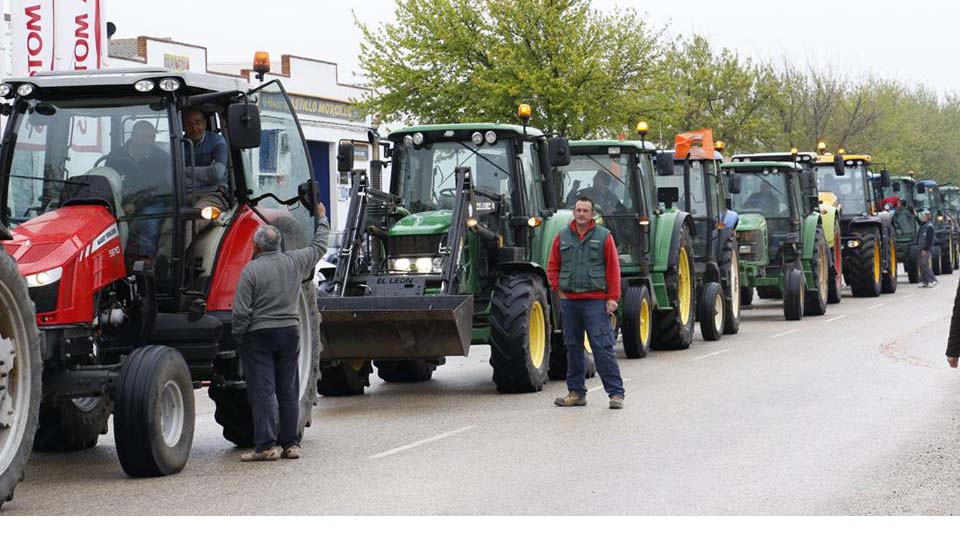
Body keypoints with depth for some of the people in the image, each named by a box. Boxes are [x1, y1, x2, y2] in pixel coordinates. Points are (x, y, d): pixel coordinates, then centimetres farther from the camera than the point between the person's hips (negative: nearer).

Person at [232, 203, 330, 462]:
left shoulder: (251, 270, -11)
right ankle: (291, 443, 11)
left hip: (259, 335, -5)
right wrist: (322, 220, 37)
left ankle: (266, 445, -9)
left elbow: (241, 312, -14)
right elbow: (319, 247, 22)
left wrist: (238, 336, 1)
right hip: (289, 332, 5)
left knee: (263, 391, -5)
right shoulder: (295, 262, 3)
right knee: (288, 390, 10)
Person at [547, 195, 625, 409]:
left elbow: (613, 269, -1)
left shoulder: (604, 237, 1)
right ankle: (576, 391, 18)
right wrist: (559, 289, 4)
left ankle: (616, 393, -7)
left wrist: (612, 298, -7)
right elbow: (552, 267, 16)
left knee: (602, 347, -9)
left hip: (595, 301, -4)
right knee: (573, 347, 9)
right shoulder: (562, 237, 10)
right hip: (569, 301, 4)